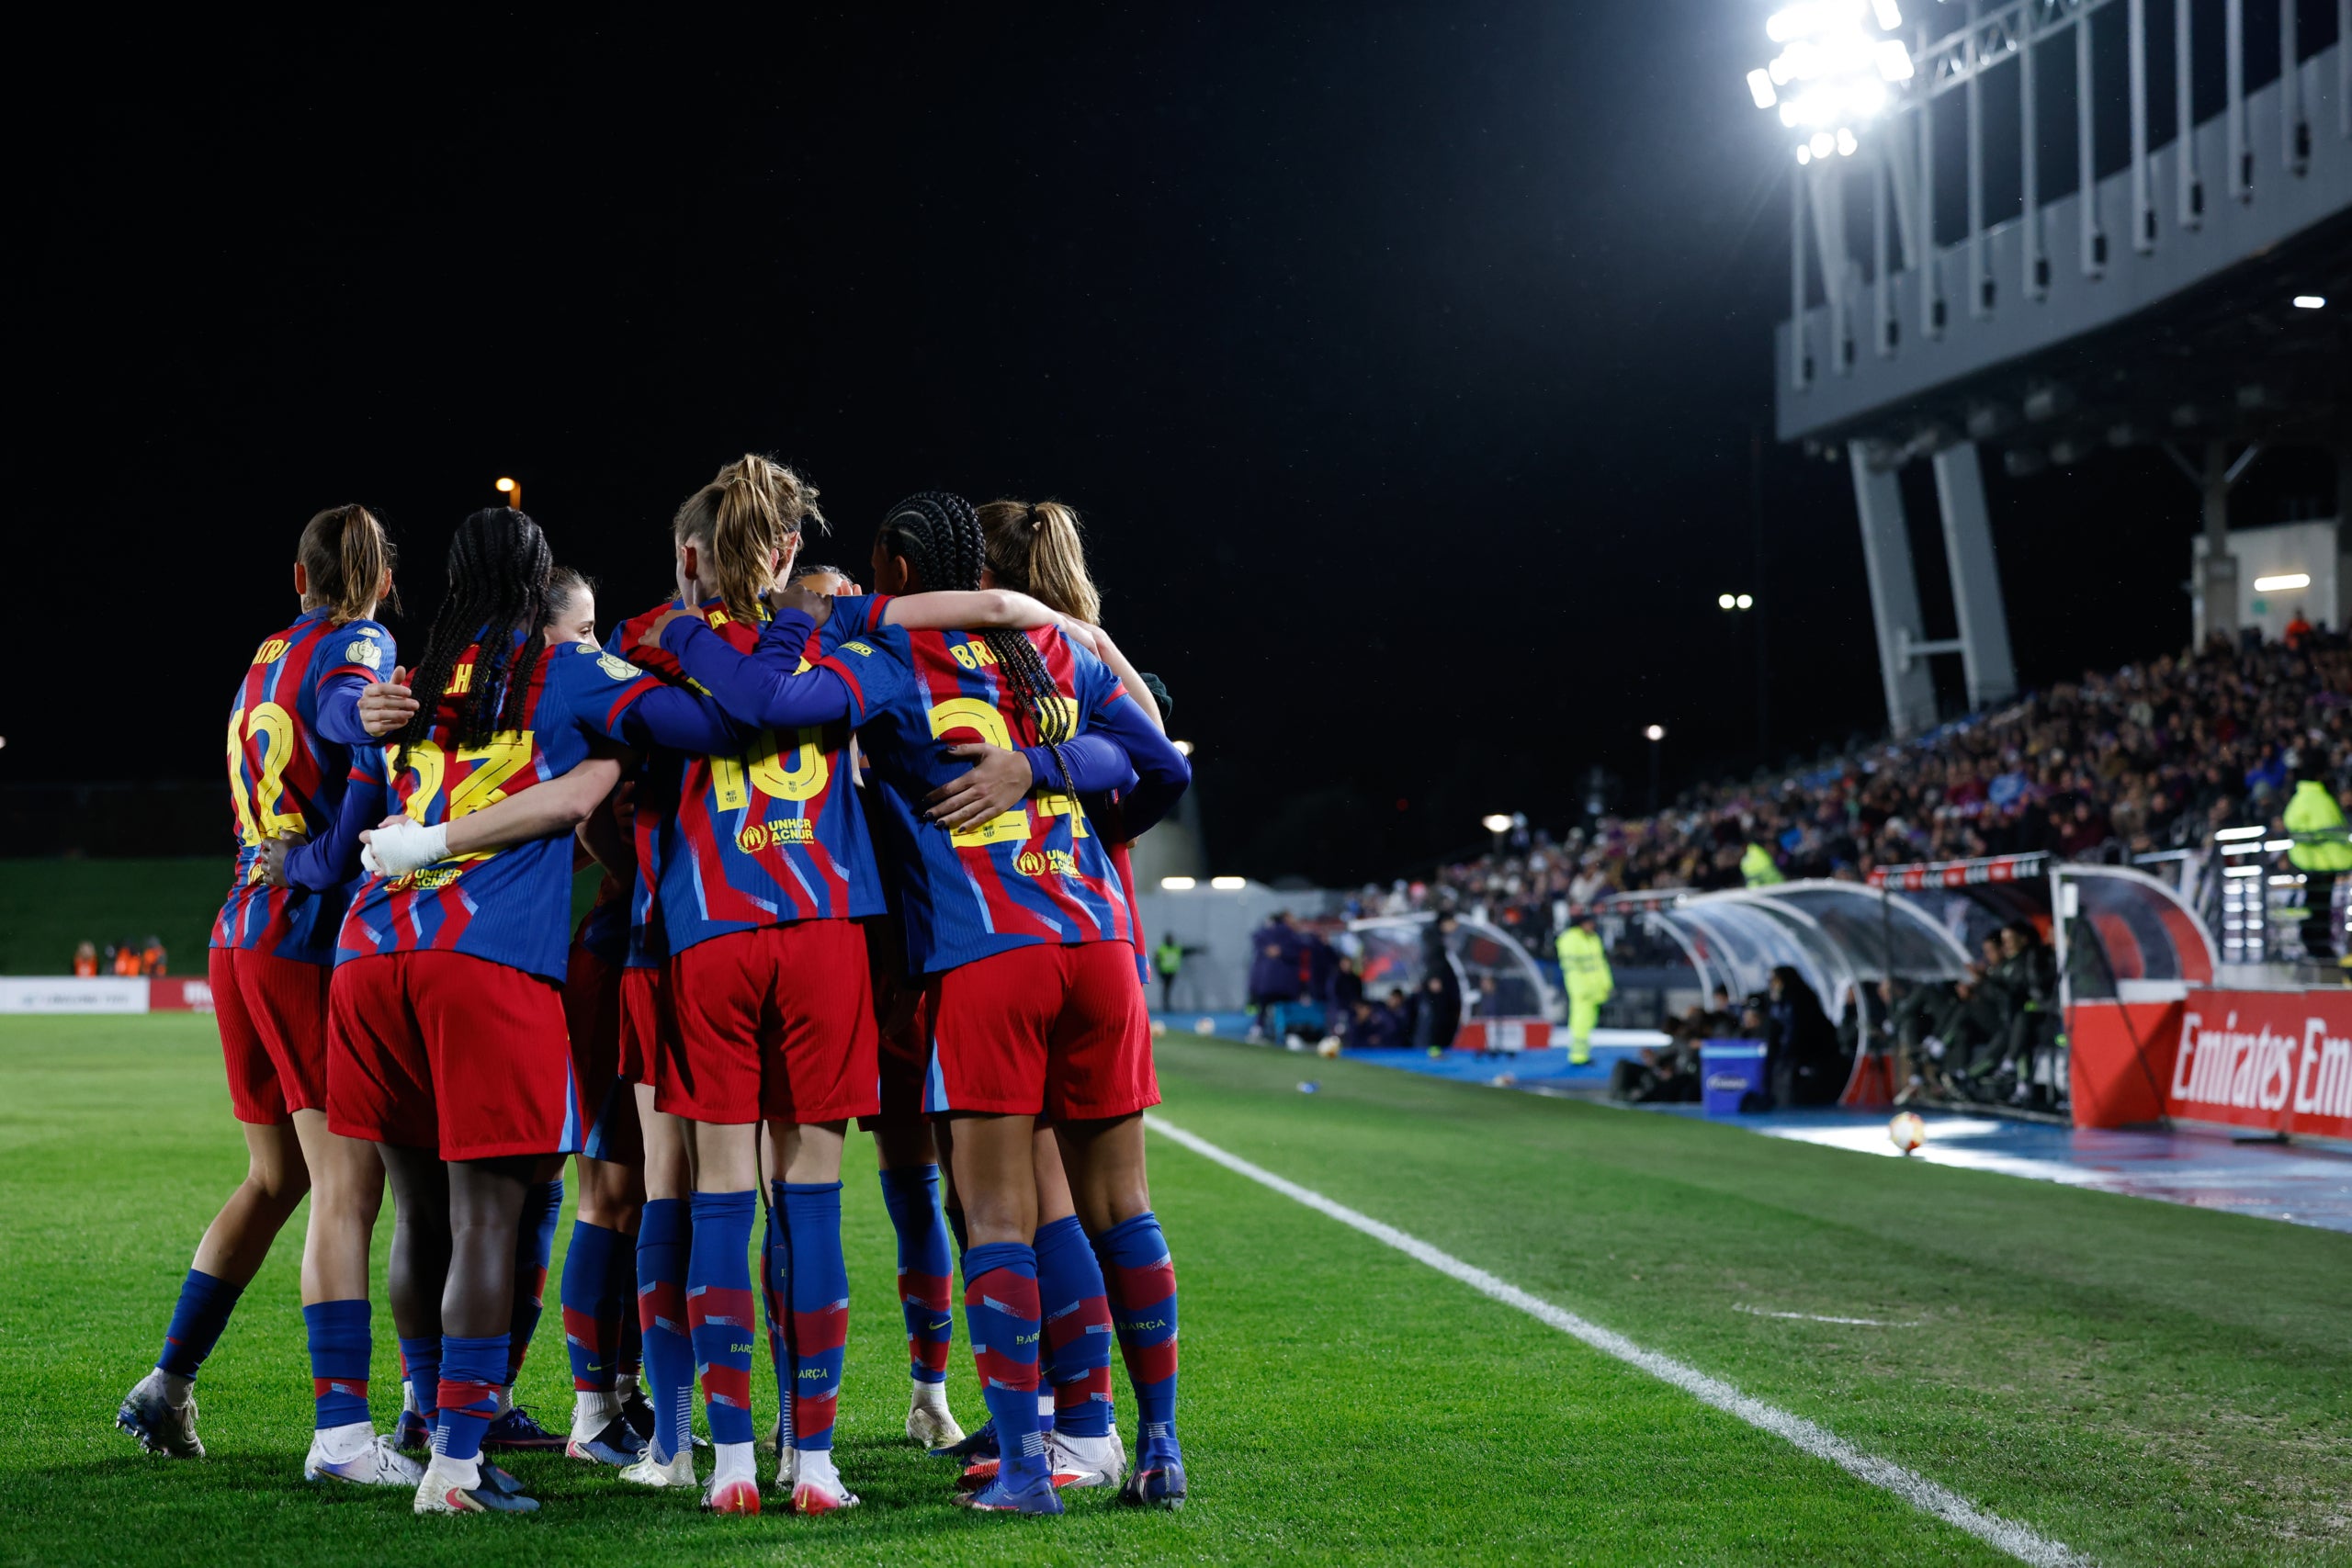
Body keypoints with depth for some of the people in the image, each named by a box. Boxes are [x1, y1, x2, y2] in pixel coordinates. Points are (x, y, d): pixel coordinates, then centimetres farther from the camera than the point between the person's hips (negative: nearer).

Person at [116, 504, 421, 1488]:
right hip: (316, 941, -8)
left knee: (274, 1178, 19)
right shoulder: (356, 646, -5)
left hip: (243, 936, 8)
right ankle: (341, 1434, -15)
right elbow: (353, 716, -25)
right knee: (346, 1187, -10)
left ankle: (167, 1388, 26)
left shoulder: (270, 658, 17)